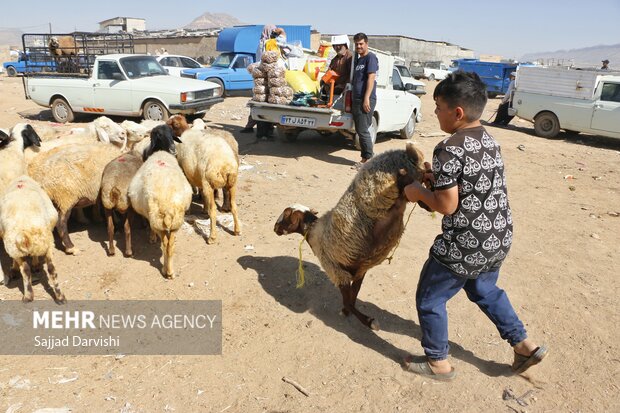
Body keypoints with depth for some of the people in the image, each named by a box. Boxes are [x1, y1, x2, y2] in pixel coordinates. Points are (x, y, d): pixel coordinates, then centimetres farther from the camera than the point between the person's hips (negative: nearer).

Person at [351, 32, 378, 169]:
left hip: (366, 100, -9)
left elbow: (371, 78, -15)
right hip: (357, 100, 9)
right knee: (359, 130, 10)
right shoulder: (358, 59, 21)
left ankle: (369, 159, -3)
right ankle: (364, 159, 17)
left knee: (363, 130, -10)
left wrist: (366, 99, -22)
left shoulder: (370, 57, -6)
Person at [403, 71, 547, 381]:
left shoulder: (449, 150, -22)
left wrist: (420, 192, -5)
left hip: (465, 246, -9)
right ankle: (523, 344, 39)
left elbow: (447, 205, -22)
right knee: (484, 289, 33)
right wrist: (438, 179, 8)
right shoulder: (490, 141, 5)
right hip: (499, 239, 9)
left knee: (429, 299, 12)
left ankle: (438, 363, 28)